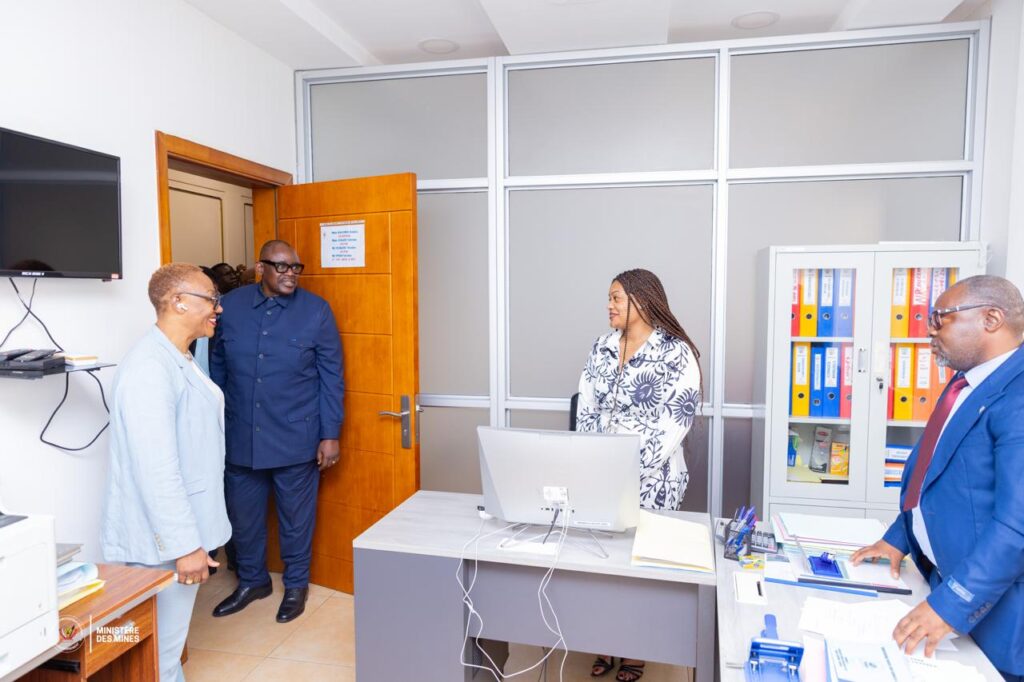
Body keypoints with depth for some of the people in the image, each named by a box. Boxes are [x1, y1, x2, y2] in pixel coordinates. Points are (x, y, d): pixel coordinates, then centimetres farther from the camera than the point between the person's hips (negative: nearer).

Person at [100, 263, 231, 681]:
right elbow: (156, 468, -27)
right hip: (162, 541, -10)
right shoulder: (150, 367, -23)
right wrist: (184, 544, -23)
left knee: (169, 645, 22)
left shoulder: (179, 359, 10)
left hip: (181, 529, 10)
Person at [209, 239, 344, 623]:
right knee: (243, 515, 17)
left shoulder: (316, 311, -8)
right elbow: (217, 368, 8)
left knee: (295, 517, 12)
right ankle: (252, 580, 41)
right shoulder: (231, 306, -1)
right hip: (240, 437, 3)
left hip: (296, 439, -3)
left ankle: (296, 585, 34)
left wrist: (330, 435, -8)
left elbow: (332, 377, -6)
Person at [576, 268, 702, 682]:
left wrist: (634, 470, -21)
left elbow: (675, 422, -16)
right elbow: (586, 411, 5)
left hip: (651, 479, -4)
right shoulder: (601, 348, 6)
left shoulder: (676, 353, -11)